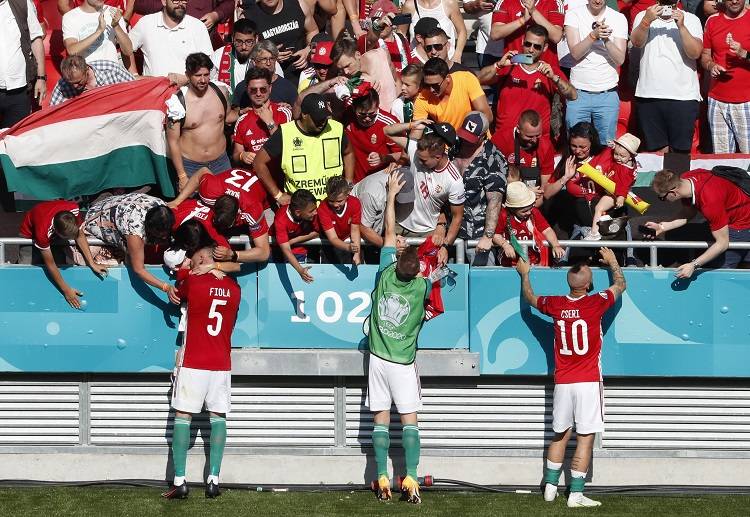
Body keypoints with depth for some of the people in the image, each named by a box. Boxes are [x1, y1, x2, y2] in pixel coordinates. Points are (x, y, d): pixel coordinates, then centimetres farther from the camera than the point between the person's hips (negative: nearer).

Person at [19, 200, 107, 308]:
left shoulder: (74, 210, -35)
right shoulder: (43, 231, -45)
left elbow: (80, 235, -15)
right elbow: (50, 264, -31)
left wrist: (92, 264, -21)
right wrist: (67, 290, -25)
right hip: (29, 234, -4)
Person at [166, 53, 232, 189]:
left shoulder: (221, 91, -3)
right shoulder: (178, 102, -14)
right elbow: (173, 141, -9)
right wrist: (182, 176, -10)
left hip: (221, 162, 3)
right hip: (190, 166, -3)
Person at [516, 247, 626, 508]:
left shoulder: (555, 305, -2)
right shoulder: (596, 303, -11)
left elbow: (529, 297, 20)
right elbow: (620, 285, 8)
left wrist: (524, 274, 37)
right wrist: (612, 262, 26)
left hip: (562, 383, 4)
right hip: (588, 383, -4)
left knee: (560, 435, 18)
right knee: (585, 437, -2)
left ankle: (550, 486, 22)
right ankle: (576, 494, -4)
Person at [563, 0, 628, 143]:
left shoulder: (619, 19, 2)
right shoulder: (573, 15, 0)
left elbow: (620, 59, -4)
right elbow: (575, 53, -10)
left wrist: (606, 39, -21)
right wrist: (594, 35, -25)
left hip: (607, 94, 1)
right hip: (578, 92, -1)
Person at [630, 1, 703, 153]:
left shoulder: (691, 20, 3)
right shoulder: (643, 16, 7)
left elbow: (695, 53, -9)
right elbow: (636, 42, -10)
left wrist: (681, 26, -20)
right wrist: (647, 20, -26)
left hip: (683, 96, -1)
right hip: (649, 95, 1)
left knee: (681, 151, -1)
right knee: (657, 150, 6)